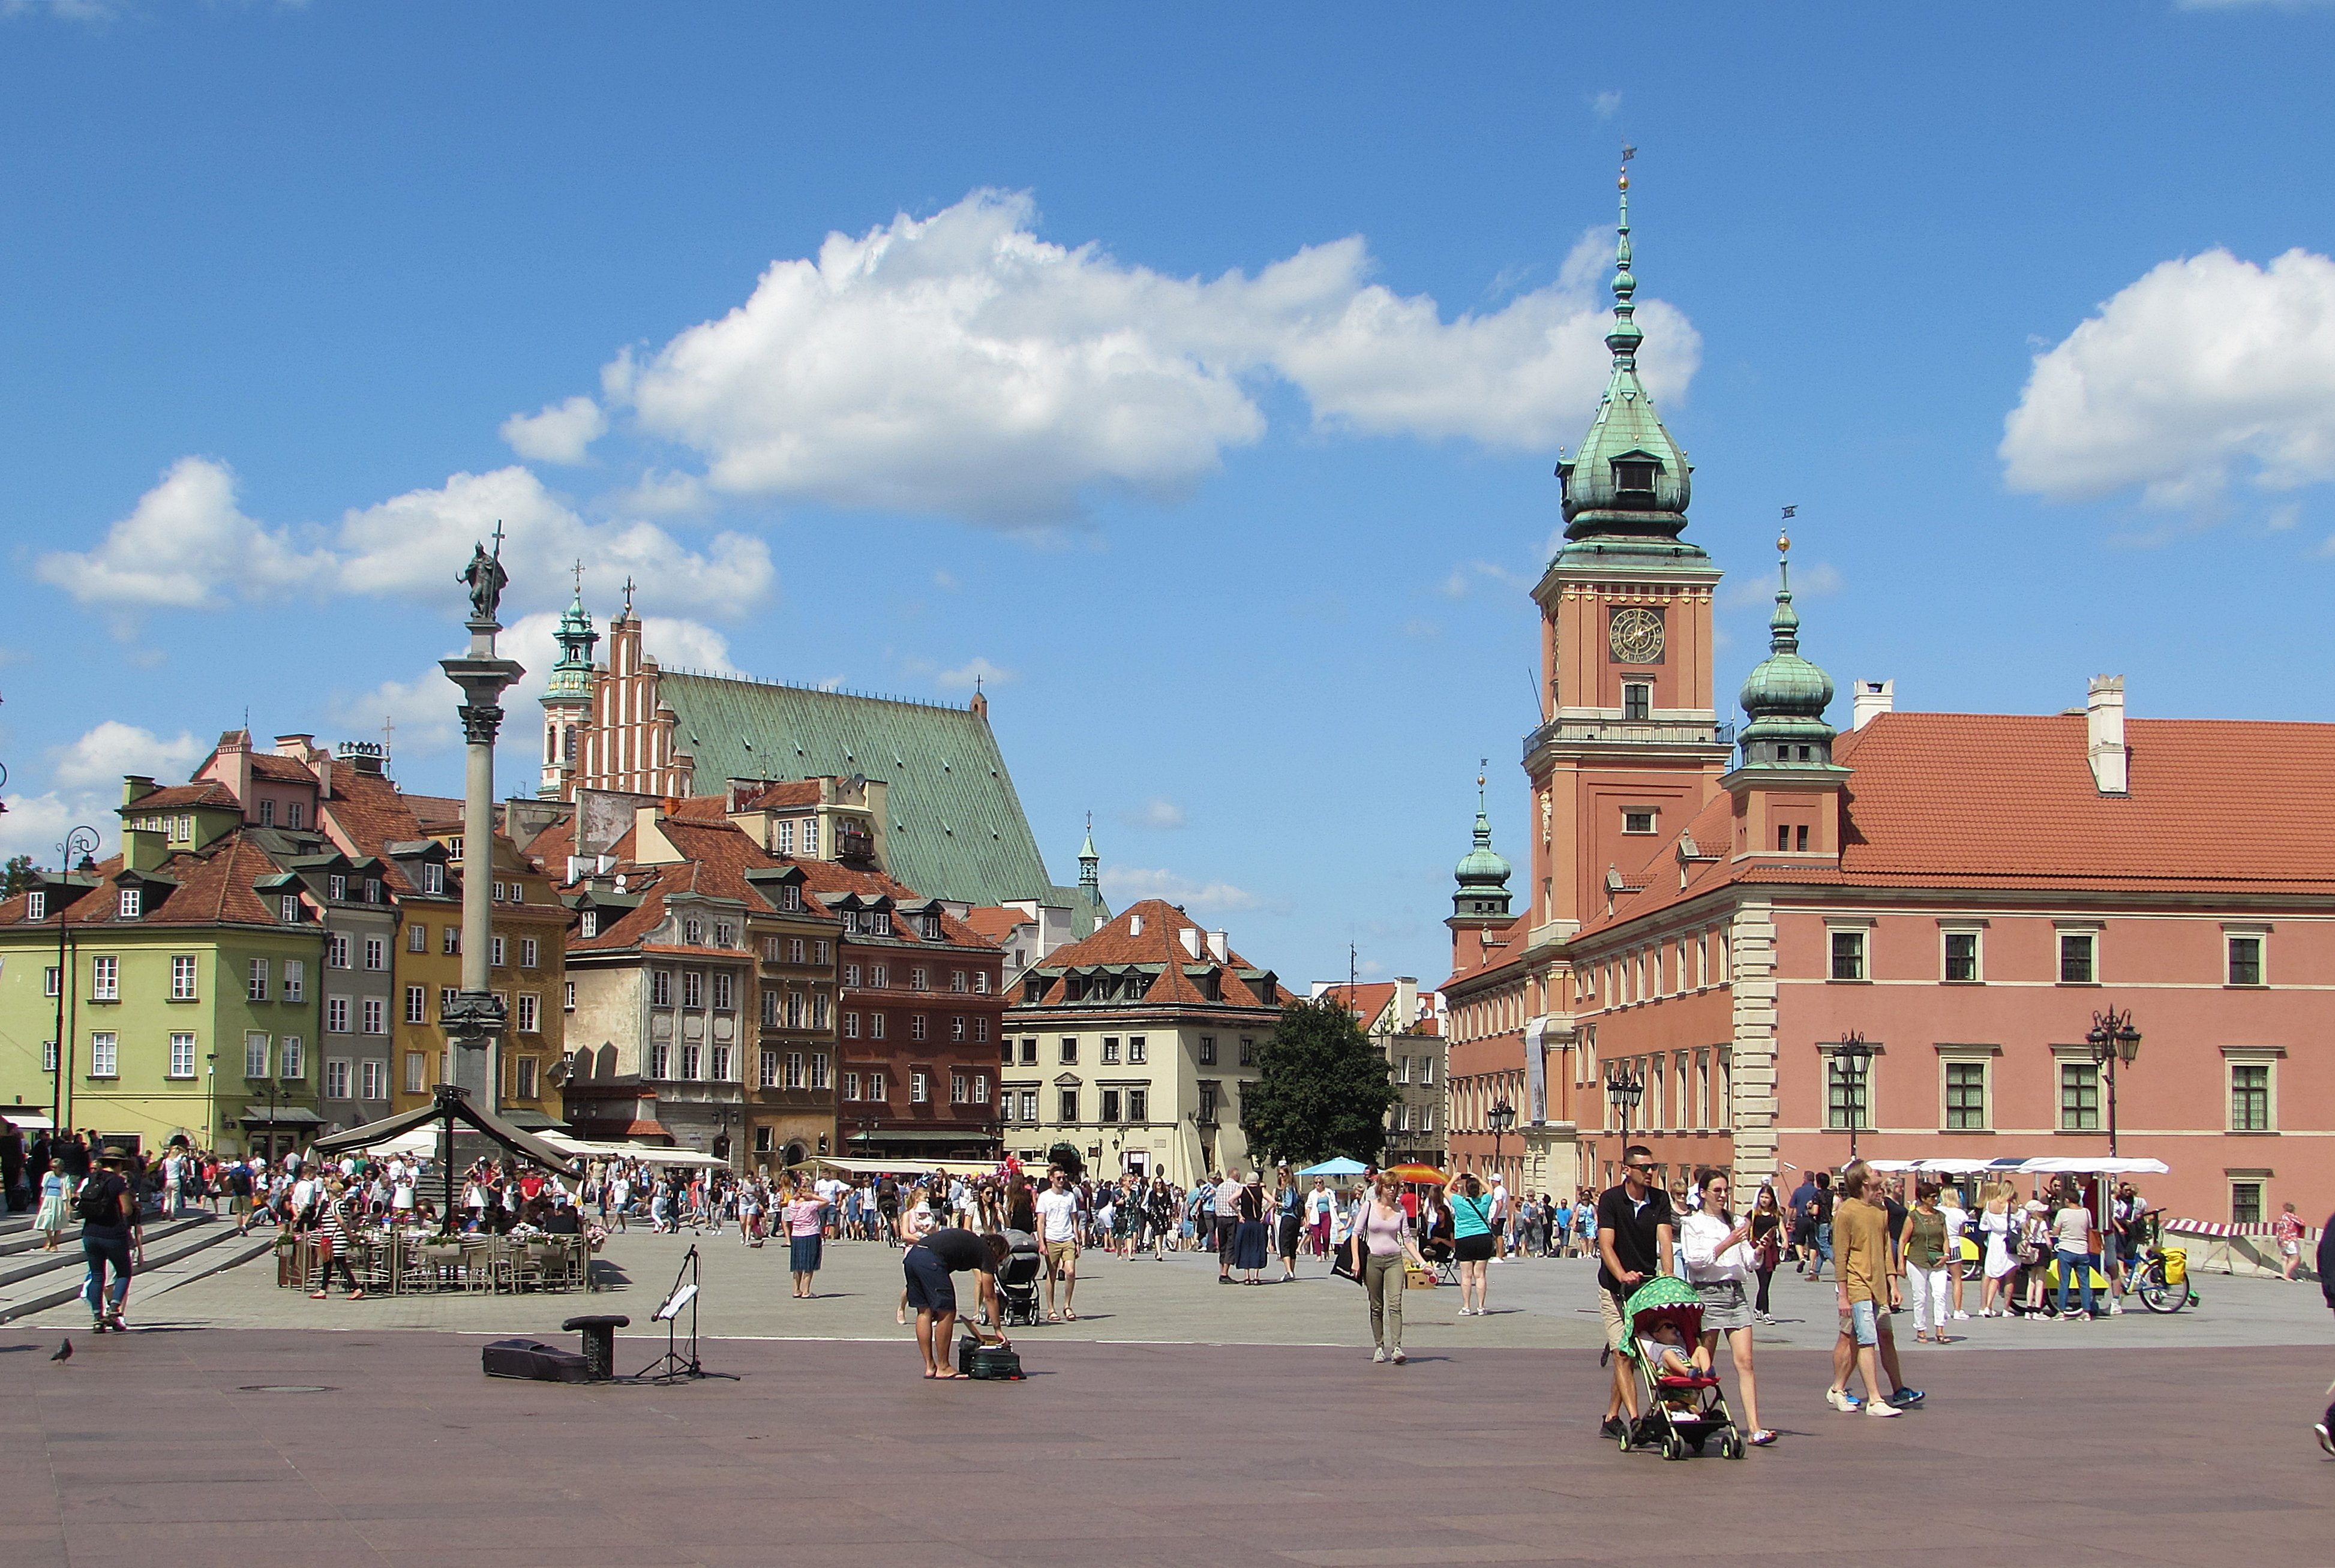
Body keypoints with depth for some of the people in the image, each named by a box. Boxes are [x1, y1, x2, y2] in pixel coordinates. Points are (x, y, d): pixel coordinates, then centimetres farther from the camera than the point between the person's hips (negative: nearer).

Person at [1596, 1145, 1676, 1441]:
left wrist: (1668, 1278, -29)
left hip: (1648, 1284, 4)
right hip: (1614, 1287, -4)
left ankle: (1611, 1419, 17)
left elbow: (1665, 1239, -14)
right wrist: (1623, 1276, -35)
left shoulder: (1660, 1200, -2)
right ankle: (1635, 1421, -20)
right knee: (1623, 1353, -12)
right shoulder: (1610, 1199, -11)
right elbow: (1606, 1245, -18)